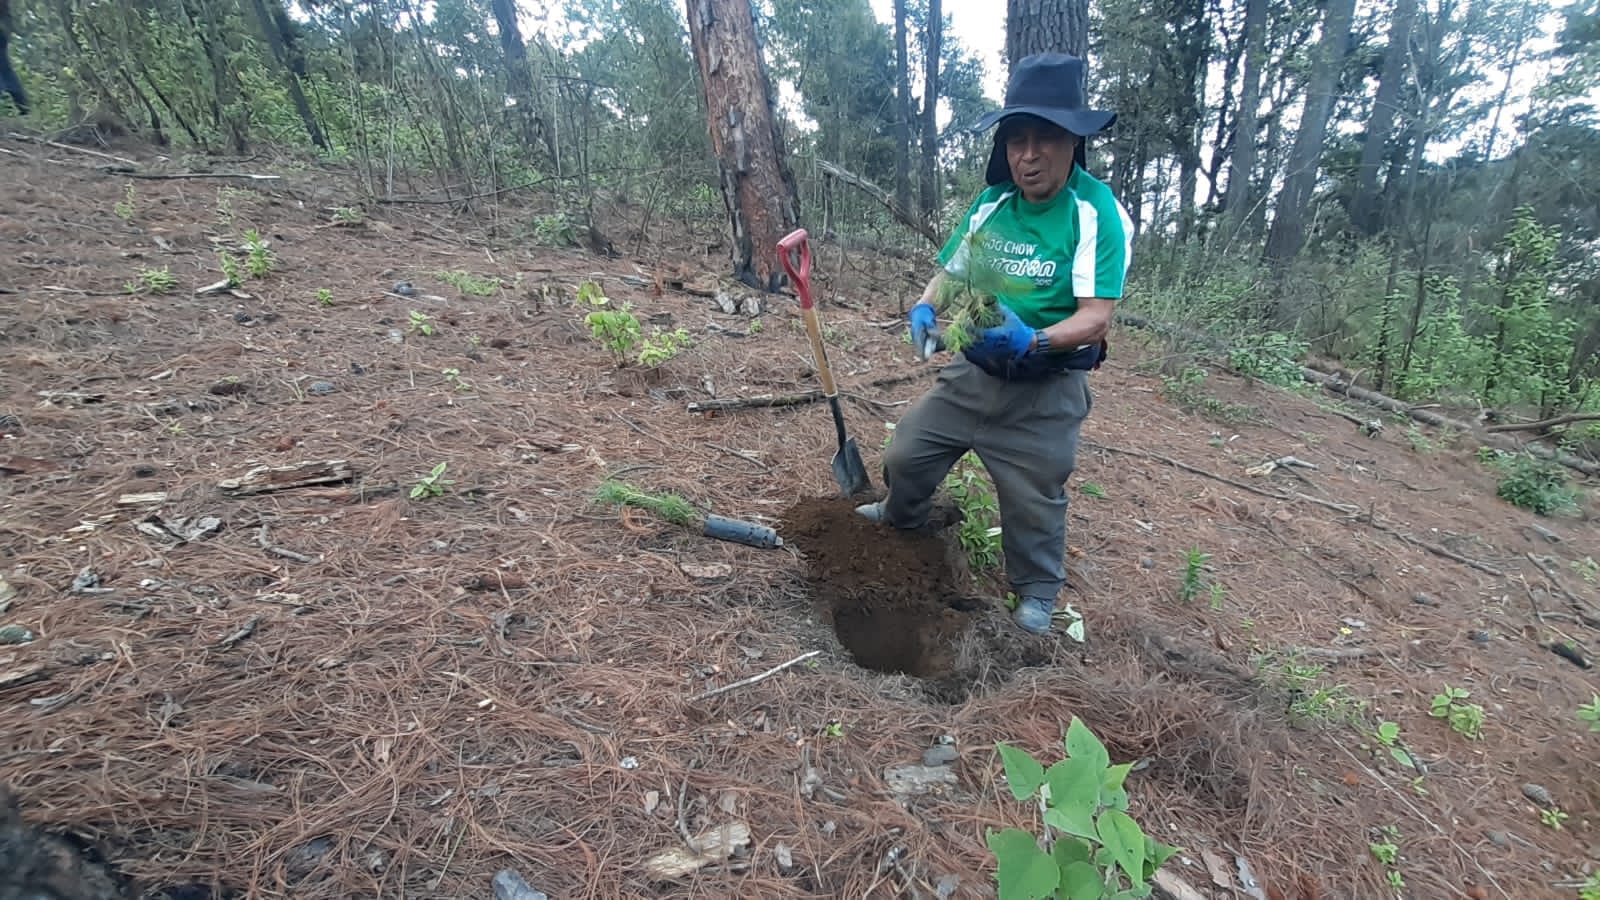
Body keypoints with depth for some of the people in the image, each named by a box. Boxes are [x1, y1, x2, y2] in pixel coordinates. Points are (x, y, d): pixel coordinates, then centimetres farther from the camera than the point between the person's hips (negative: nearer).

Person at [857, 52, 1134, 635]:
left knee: (1033, 500, 7)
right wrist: (925, 310, -12)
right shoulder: (991, 204, 1)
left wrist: (1033, 341, -41)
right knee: (907, 454, 14)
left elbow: (1096, 317, -22)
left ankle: (1037, 591, 35)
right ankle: (903, 518, 47)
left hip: (1045, 389, -5)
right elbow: (949, 272, 10)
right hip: (972, 373, 5)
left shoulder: (1097, 213, -16)